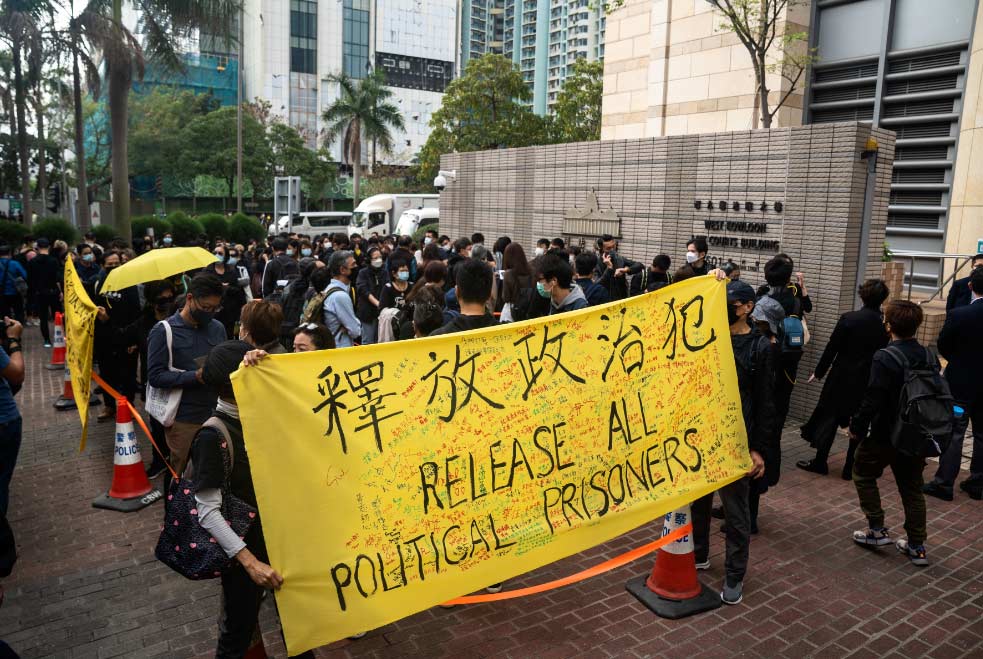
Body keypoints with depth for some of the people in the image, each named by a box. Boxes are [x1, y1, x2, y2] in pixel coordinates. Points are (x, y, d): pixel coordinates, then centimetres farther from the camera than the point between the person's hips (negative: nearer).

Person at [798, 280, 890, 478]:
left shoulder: (848, 319, -13)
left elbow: (832, 348, -10)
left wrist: (819, 372, 0)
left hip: (842, 377, -2)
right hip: (870, 381, 2)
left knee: (829, 417, 10)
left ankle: (820, 462, 15)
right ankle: (851, 468, 16)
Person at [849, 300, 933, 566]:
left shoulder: (884, 358, -20)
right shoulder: (929, 357, 2)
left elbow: (873, 400, -23)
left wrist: (857, 427, -10)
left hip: (885, 435, -6)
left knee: (863, 473, 15)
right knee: (912, 487, 16)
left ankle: (877, 529, 15)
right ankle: (917, 546, 20)